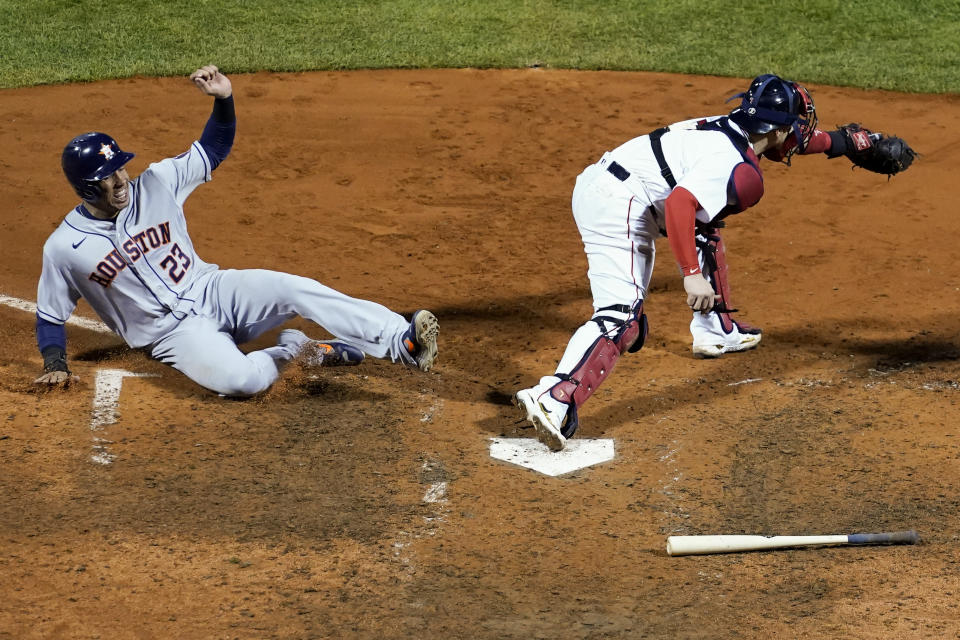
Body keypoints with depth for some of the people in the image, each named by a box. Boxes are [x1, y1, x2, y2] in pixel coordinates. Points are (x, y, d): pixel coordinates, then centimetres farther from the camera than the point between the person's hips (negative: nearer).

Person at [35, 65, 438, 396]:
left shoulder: (155, 184, -2)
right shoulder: (64, 247, -9)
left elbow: (214, 148, 2)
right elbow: (50, 316, 3)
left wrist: (223, 99, -16)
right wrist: (54, 364, -14)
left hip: (211, 291, 3)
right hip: (174, 332, -3)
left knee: (294, 290, -24)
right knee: (240, 379, -34)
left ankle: (404, 342, -32)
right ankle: (290, 350, -4)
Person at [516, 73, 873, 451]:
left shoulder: (734, 127, 13)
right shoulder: (736, 167, -16)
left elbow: (786, 141, 34)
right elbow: (679, 203, -30)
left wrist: (841, 141, 42)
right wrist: (692, 274, -30)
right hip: (618, 209, -10)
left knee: (704, 228, 28)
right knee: (620, 317, -19)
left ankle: (714, 331, 37)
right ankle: (553, 399, -34)